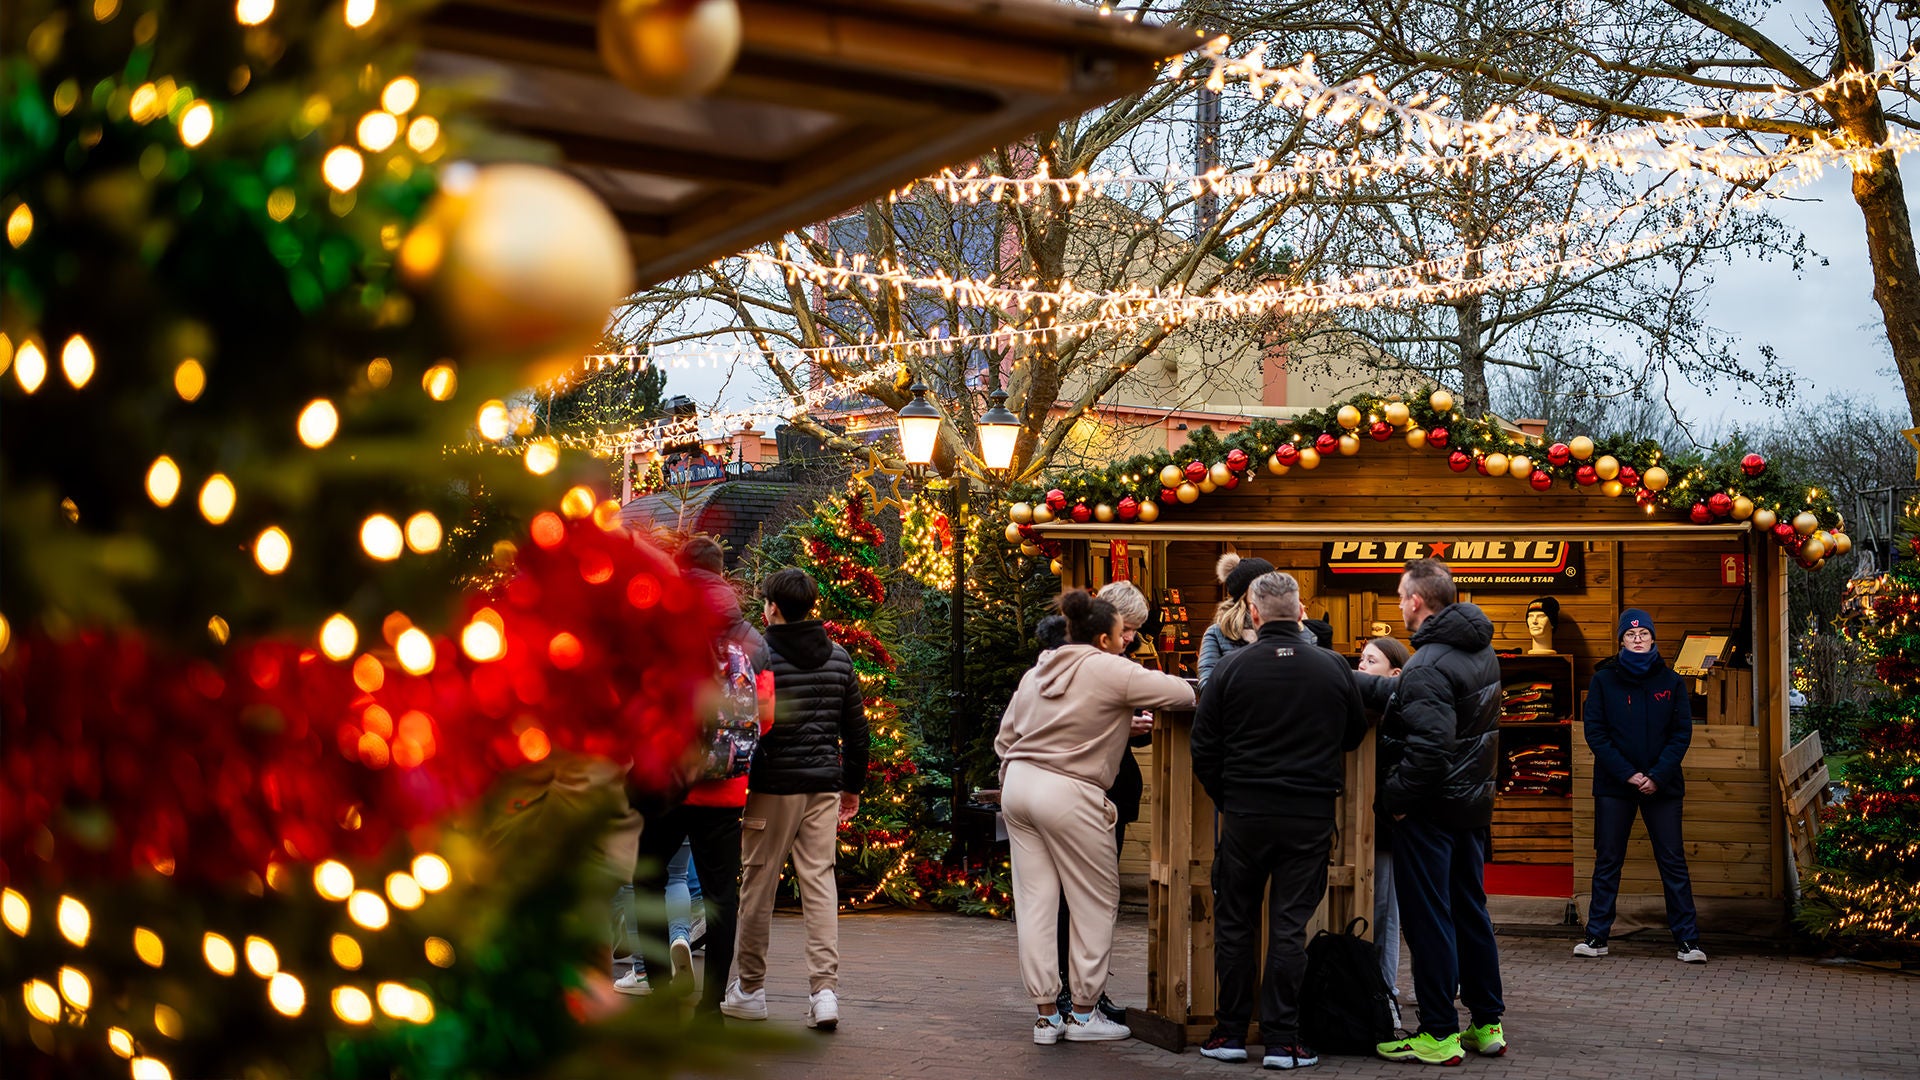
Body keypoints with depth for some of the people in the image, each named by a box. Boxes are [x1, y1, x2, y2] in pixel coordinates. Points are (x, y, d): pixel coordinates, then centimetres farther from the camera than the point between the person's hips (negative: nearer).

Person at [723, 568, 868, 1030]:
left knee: (758, 886, 6)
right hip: (824, 785, 4)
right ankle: (825, 989, -4)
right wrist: (853, 785, 21)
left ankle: (750, 989, 15)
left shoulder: (760, 657, -9)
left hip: (773, 786, -4)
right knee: (820, 882, 4)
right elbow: (856, 728, 12)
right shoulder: (838, 659, 8)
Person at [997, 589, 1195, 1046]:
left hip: (1018, 786, 8)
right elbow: (1183, 693, -8)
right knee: (1097, 902, 6)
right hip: (1069, 794, -8)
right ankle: (1083, 1012, 10)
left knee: (1035, 901, 7)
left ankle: (1045, 1014, 10)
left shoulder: (1037, 672, 15)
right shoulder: (1110, 670, -7)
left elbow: (1005, 737, 18)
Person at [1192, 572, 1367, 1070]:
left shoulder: (1231, 668, -5)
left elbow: (1204, 749, -1)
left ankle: (1231, 1032, 14)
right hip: (1310, 817, 1)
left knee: (1235, 923, 11)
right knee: (1289, 926, 4)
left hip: (1244, 815, -1)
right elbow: (1355, 735, 13)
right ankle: (1282, 1038, 3)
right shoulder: (1333, 668, -2)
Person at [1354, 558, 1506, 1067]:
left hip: (1429, 812, -9)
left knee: (1427, 919, -1)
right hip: (1474, 805, 9)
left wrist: (1394, 796, -18)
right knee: (1470, 912, 16)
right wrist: (1353, 680, 15)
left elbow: (1429, 745, -29)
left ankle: (1439, 1034, 4)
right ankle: (1487, 1024, 22)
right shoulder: (1481, 652, 9)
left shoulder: (1428, 667, -21)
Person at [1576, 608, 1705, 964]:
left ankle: (1686, 939, 3)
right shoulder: (1603, 680, 2)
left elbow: (1682, 734, 2)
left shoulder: (1671, 681, 4)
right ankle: (1596, 936, 9)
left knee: (1673, 862, 0)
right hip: (1613, 786, 0)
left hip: (1662, 785, 0)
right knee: (1607, 862, 4)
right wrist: (1627, 774, -12)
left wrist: (1657, 776, -11)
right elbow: (1595, 732, -3)